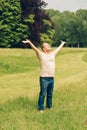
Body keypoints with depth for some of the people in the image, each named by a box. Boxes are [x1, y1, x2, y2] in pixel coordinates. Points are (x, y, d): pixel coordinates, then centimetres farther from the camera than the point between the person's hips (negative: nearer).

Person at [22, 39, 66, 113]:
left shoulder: (52, 54, 14)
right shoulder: (41, 54, -3)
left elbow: (58, 48, 30)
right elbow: (34, 48, -16)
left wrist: (62, 43, 44)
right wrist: (29, 42, -30)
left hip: (52, 78, 6)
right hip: (44, 78, -6)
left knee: (50, 94, 16)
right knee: (43, 94, 1)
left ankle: (49, 106, 30)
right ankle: (41, 108, 11)